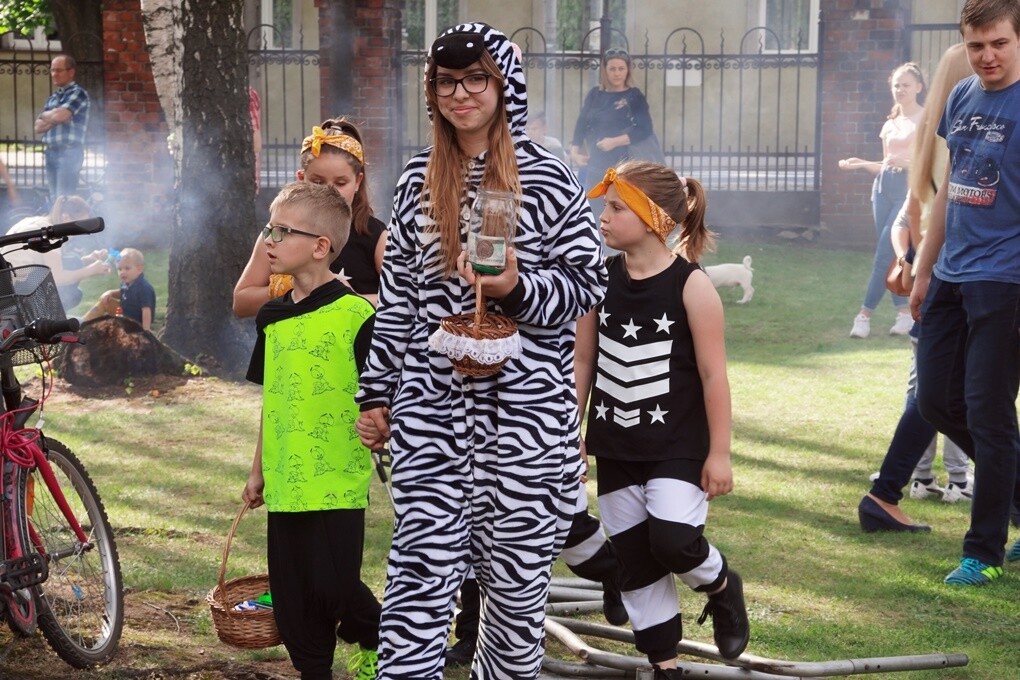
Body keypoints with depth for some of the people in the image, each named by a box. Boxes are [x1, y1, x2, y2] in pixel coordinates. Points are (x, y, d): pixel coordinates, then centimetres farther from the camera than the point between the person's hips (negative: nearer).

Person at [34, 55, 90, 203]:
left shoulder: (78, 93, -5)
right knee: (54, 199, 8)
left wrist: (46, 115, 3)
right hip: (51, 153, 8)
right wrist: (54, 119, -7)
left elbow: (59, 115, -19)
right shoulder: (52, 98, 18)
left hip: (69, 153, -8)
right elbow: (38, 127, 11)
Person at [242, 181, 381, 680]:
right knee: (292, 599, 9)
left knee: (333, 588, -6)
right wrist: (258, 469, 21)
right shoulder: (273, 316, 10)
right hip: (285, 483, 7)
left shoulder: (356, 315, -11)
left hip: (337, 482, -7)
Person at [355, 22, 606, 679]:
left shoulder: (548, 178, -2)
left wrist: (516, 288, -21)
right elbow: (397, 296, 15)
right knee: (420, 571, -4)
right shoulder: (417, 181, 11)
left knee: (516, 572, 5)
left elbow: (589, 283, -2)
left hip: (525, 403, -2)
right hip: (430, 404, 2)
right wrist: (376, 394, 15)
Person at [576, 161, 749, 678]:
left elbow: (713, 374, -11)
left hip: (679, 446, -5)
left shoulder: (691, 286, -13)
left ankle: (722, 586, 14)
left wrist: (719, 453, -10)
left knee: (673, 541, -21)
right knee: (633, 560, 7)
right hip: (616, 448, 5)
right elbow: (583, 362, 6)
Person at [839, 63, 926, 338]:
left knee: (884, 253, -11)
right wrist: (861, 163, 5)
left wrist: (906, 163, -23)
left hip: (910, 188, -7)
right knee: (892, 253, 4)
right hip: (884, 186, 7)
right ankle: (904, 313, 11)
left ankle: (865, 314, -8)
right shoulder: (890, 125, 17)